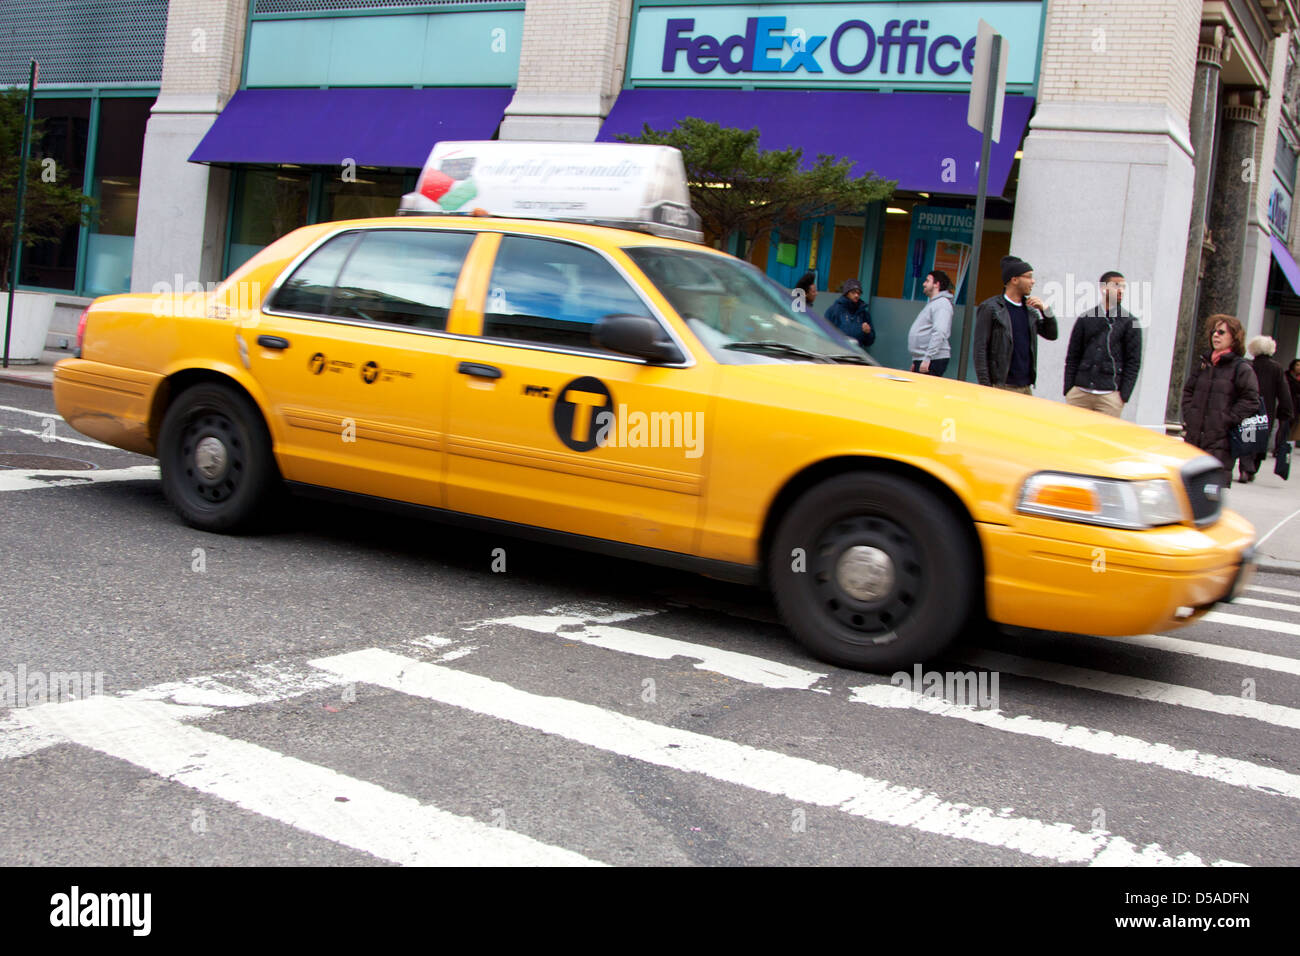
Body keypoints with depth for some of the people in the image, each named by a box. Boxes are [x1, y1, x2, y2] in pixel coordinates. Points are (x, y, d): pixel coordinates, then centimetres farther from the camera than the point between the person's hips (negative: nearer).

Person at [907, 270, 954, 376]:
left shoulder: (942, 304, -11)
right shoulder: (932, 303, 23)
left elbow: (939, 333, -23)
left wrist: (927, 359, -26)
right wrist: (915, 361, 25)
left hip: (934, 360, -10)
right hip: (921, 360, 10)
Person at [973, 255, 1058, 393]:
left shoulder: (1030, 310, 15)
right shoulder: (990, 308, -3)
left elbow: (1051, 335, 21)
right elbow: (980, 348, -6)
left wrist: (1045, 310, 3)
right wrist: (984, 385, -12)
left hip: (1025, 387, 6)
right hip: (1001, 386, -6)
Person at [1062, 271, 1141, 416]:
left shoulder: (1130, 322, 5)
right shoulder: (1085, 319, 10)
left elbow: (1134, 362, 2)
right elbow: (1072, 357, 12)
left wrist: (1124, 395, -5)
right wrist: (1068, 390, 5)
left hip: (1110, 395, -2)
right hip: (1080, 391, 2)